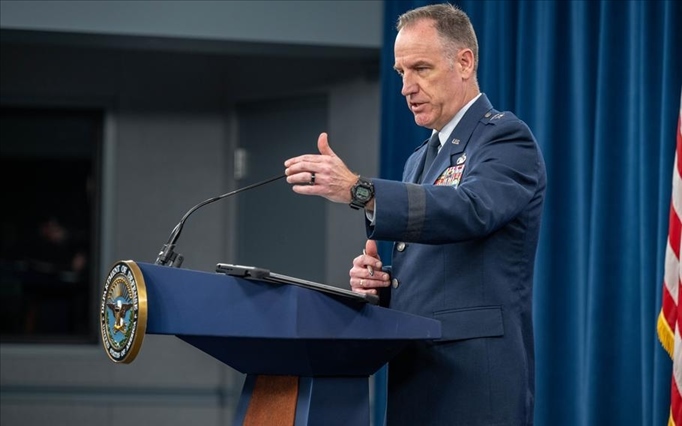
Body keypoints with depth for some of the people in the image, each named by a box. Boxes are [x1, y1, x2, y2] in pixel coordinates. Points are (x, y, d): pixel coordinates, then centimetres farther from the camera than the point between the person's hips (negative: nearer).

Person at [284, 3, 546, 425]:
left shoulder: (506, 138, -5)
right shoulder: (421, 159, 22)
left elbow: (469, 209, -26)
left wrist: (358, 190, -36)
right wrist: (378, 278, 3)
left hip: (474, 384, -8)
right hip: (413, 382, 8)